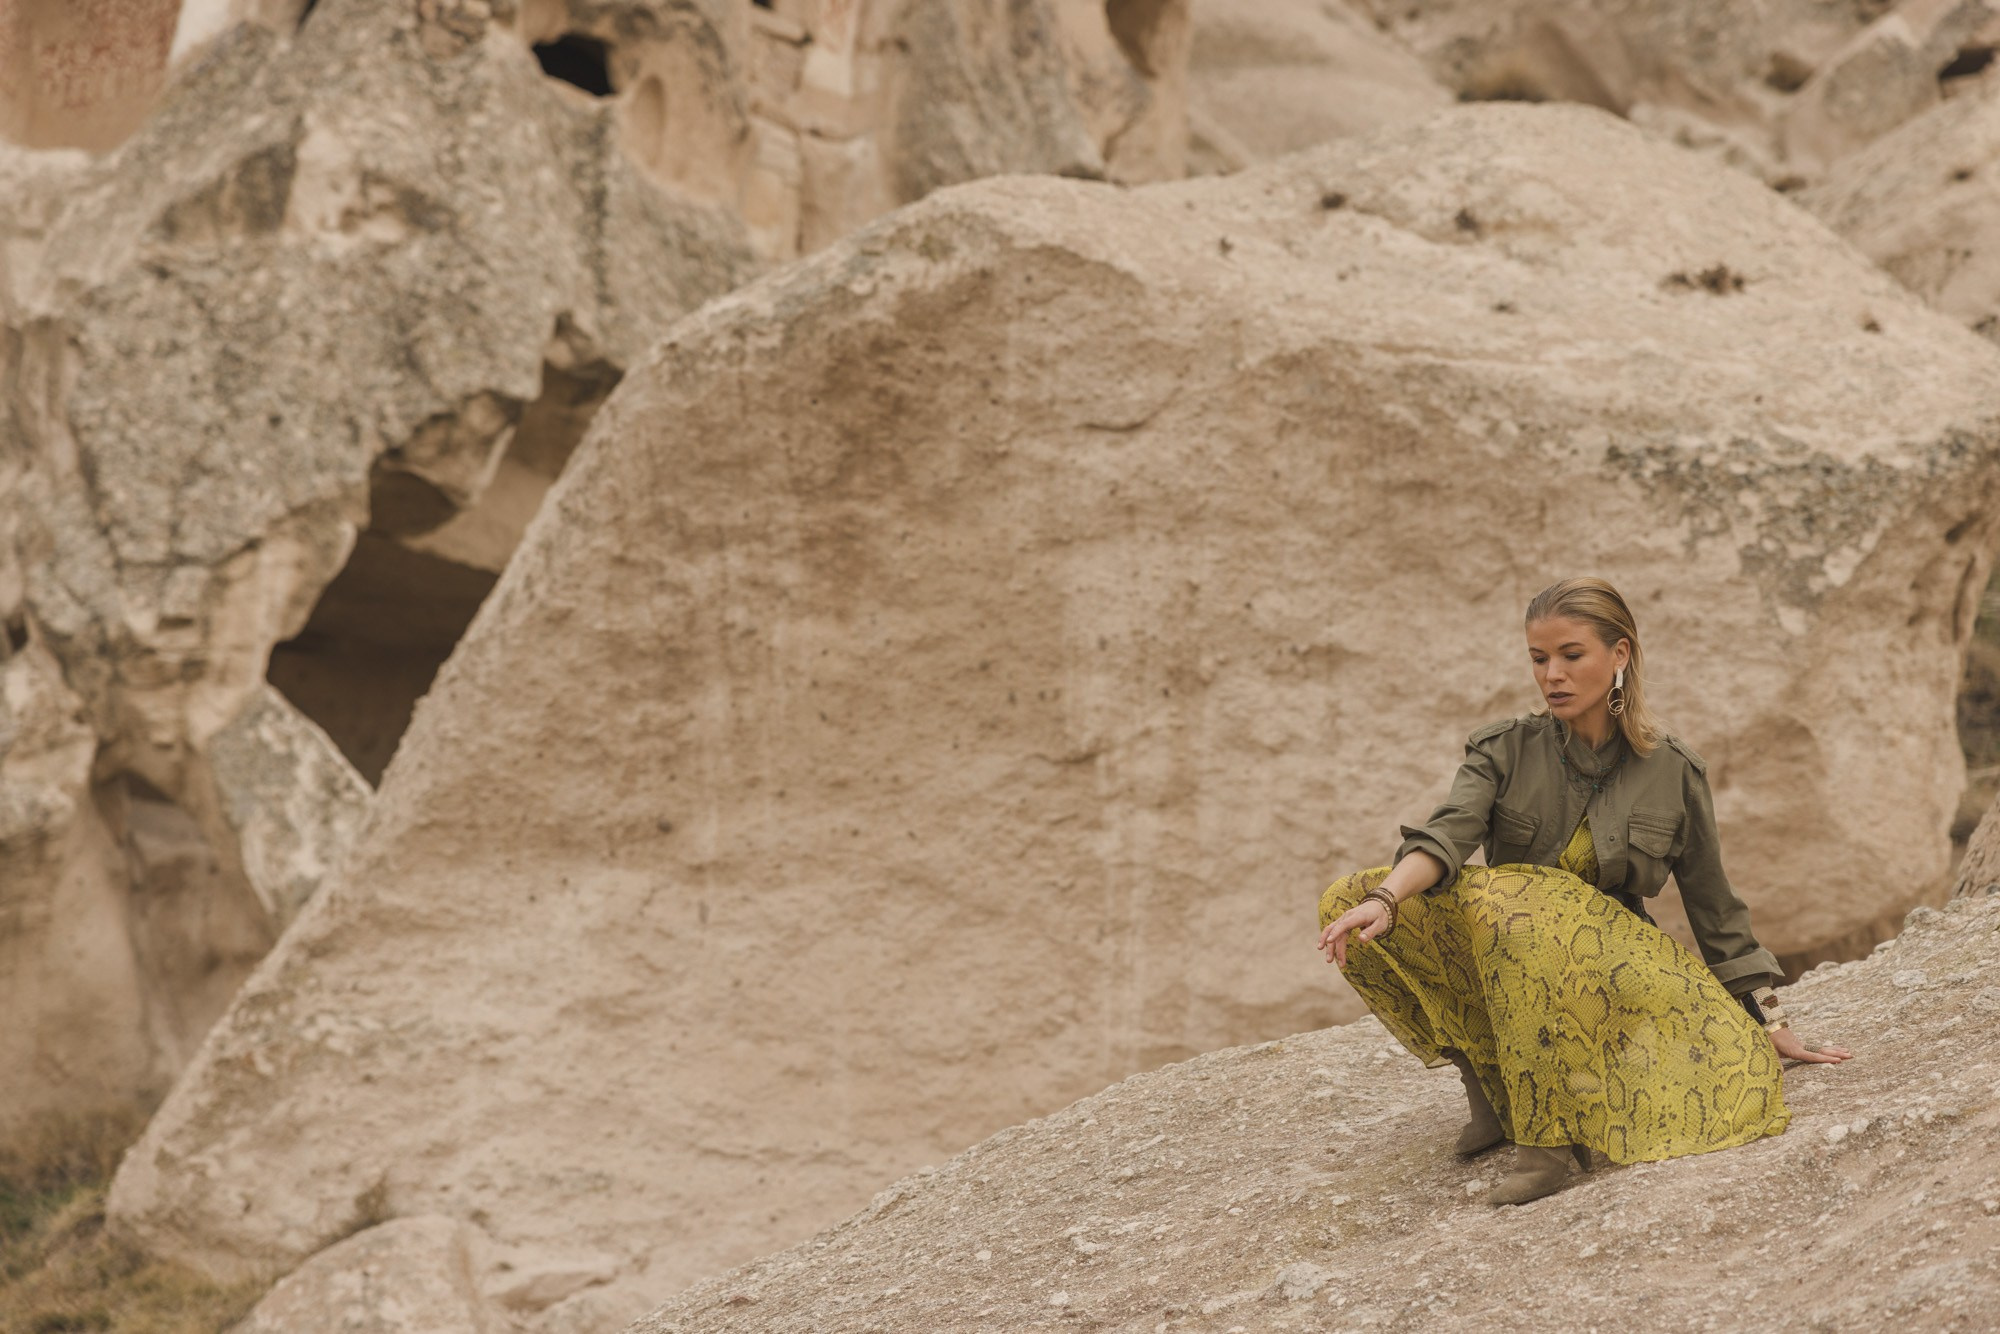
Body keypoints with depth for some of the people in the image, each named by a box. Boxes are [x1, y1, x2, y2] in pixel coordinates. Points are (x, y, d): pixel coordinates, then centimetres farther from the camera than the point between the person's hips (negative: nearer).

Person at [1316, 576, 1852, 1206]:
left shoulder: (1672, 771, 1)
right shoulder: (1505, 751, 1)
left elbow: (1715, 908, 11)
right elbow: (1446, 835, -19)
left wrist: (1770, 1025, 13)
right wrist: (1383, 902, -40)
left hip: (1609, 968, -2)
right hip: (1506, 978, 2)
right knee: (1347, 903, -19)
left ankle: (1548, 1134, -26)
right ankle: (1490, 1083, -9)